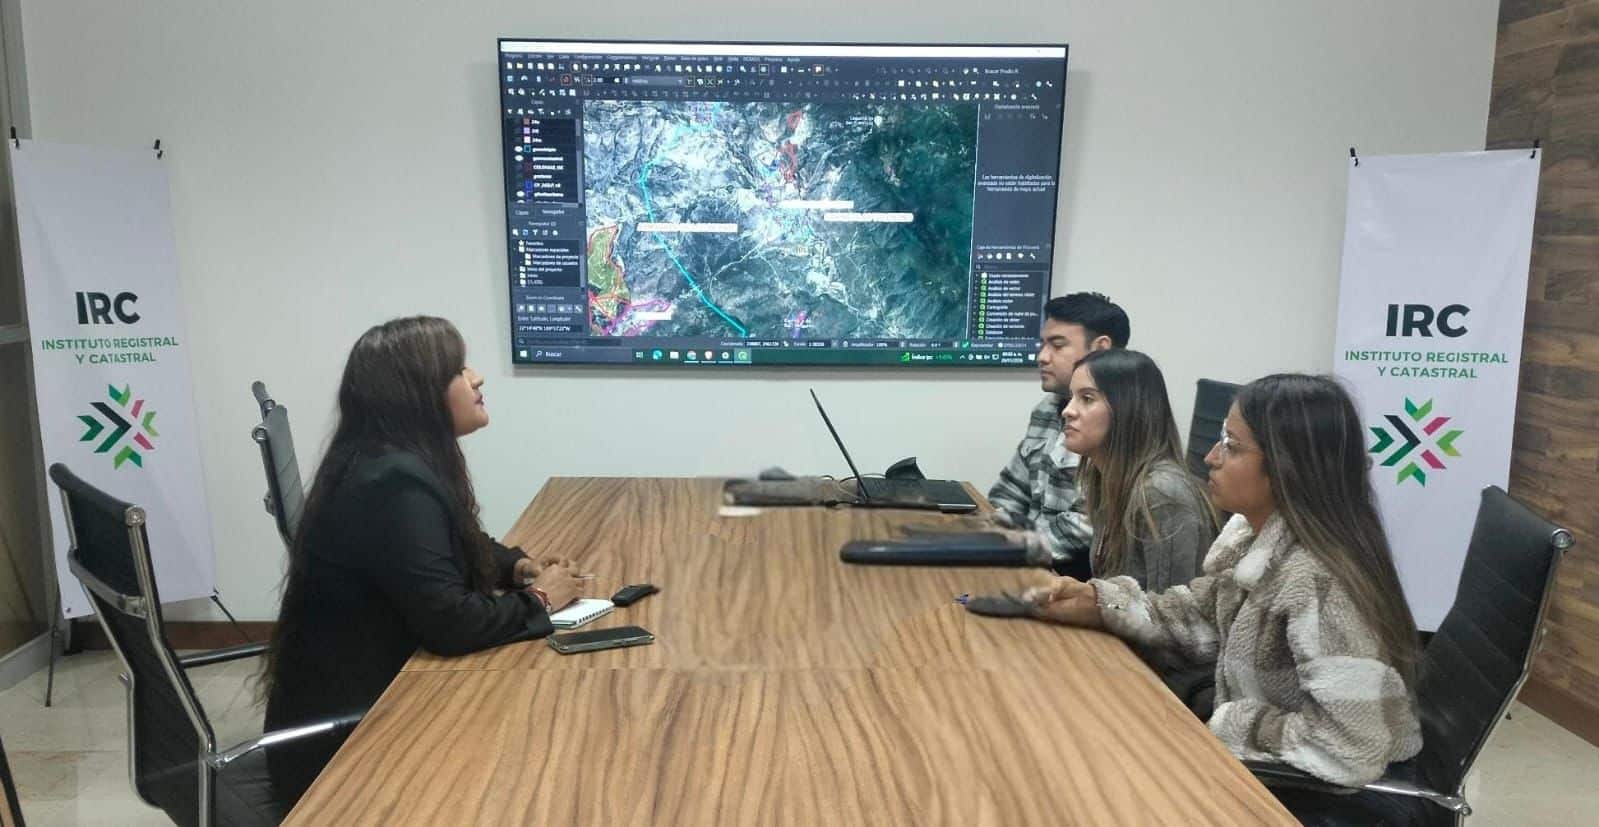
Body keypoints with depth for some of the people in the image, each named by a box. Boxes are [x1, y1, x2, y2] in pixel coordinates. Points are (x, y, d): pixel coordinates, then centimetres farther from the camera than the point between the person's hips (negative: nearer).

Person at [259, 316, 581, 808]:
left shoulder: (397, 462, 4)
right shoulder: (393, 483, -25)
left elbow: (460, 546, 20)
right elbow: (449, 622, -29)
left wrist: (518, 566, 1)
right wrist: (538, 600, -13)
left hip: (369, 698, 8)